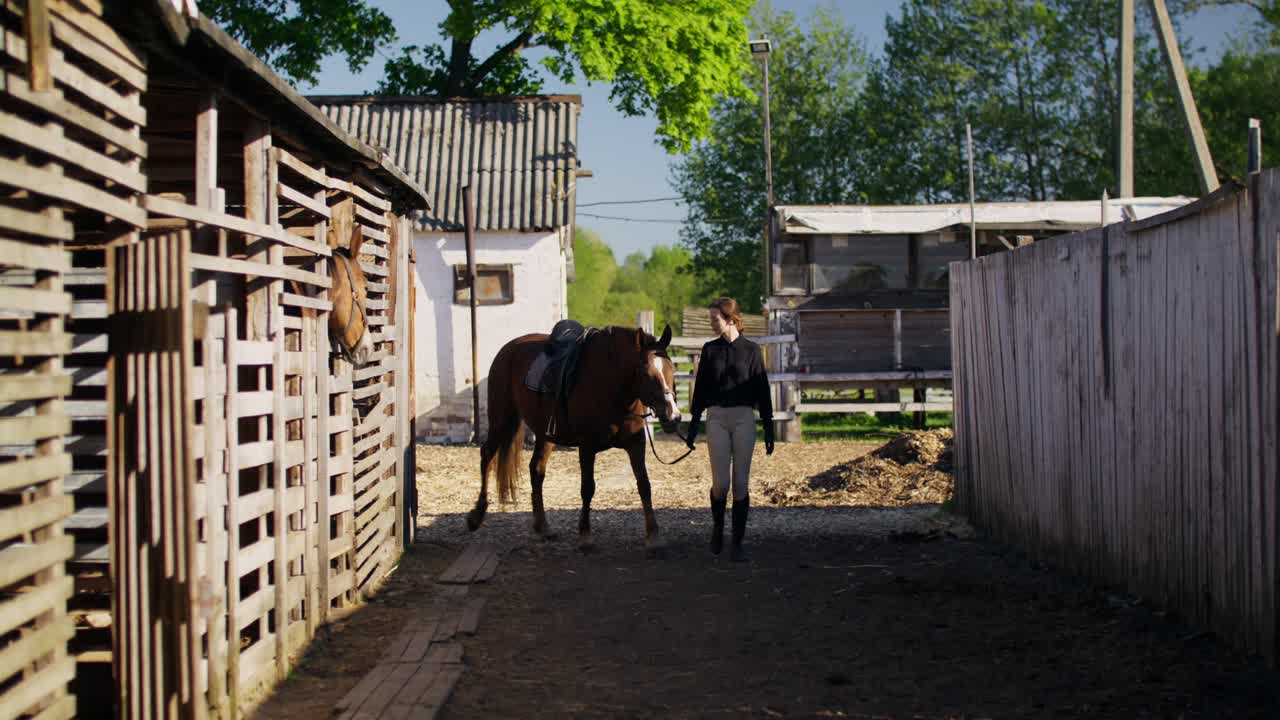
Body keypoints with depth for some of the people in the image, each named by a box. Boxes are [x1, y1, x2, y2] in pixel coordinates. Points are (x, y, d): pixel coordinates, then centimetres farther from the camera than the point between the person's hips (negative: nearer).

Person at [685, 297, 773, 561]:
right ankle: (717, 527, 21)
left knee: (740, 482, -1)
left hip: (743, 419, -1)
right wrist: (693, 426, 9)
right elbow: (700, 390, 11)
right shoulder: (710, 350, 7)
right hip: (717, 418, 1)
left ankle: (737, 543, 6)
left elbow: (762, 391, 3)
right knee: (720, 482, -7)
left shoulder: (751, 350, 1)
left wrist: (769, 430, 1)